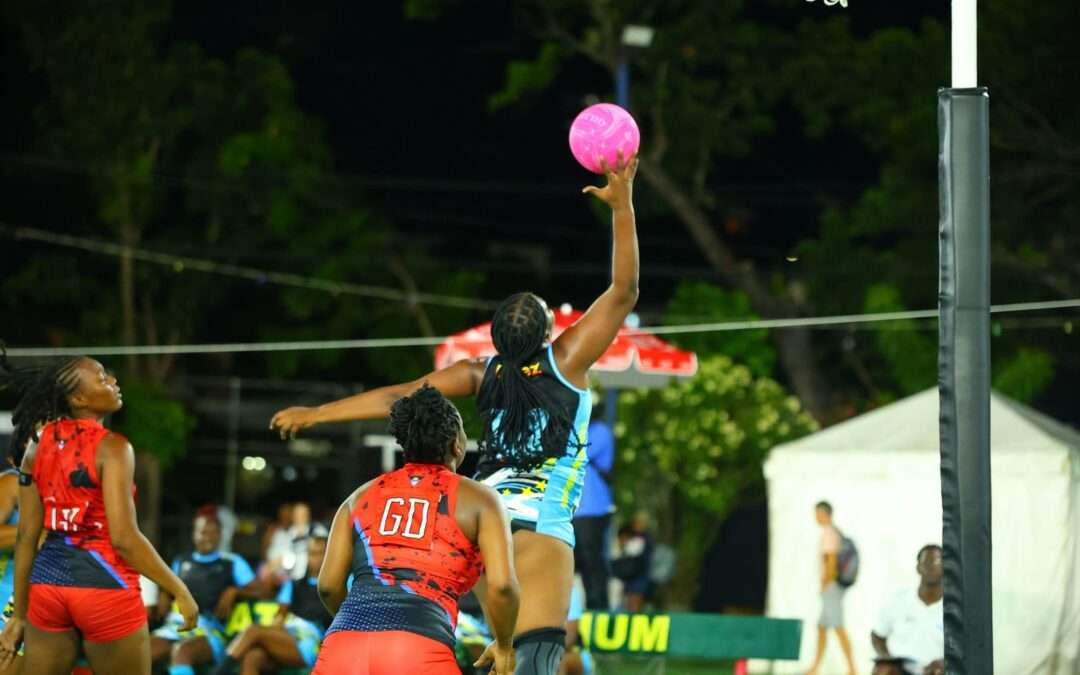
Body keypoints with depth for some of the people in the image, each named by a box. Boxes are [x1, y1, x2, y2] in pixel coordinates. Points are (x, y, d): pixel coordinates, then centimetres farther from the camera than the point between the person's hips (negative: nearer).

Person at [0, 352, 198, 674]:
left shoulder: (38, 445, 5)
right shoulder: (111, 447, -13)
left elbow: (26, 536, 7)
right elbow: (123, 538, -19)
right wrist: (179, 590, -11)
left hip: (49, 579, 6)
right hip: (105, 585, -6)